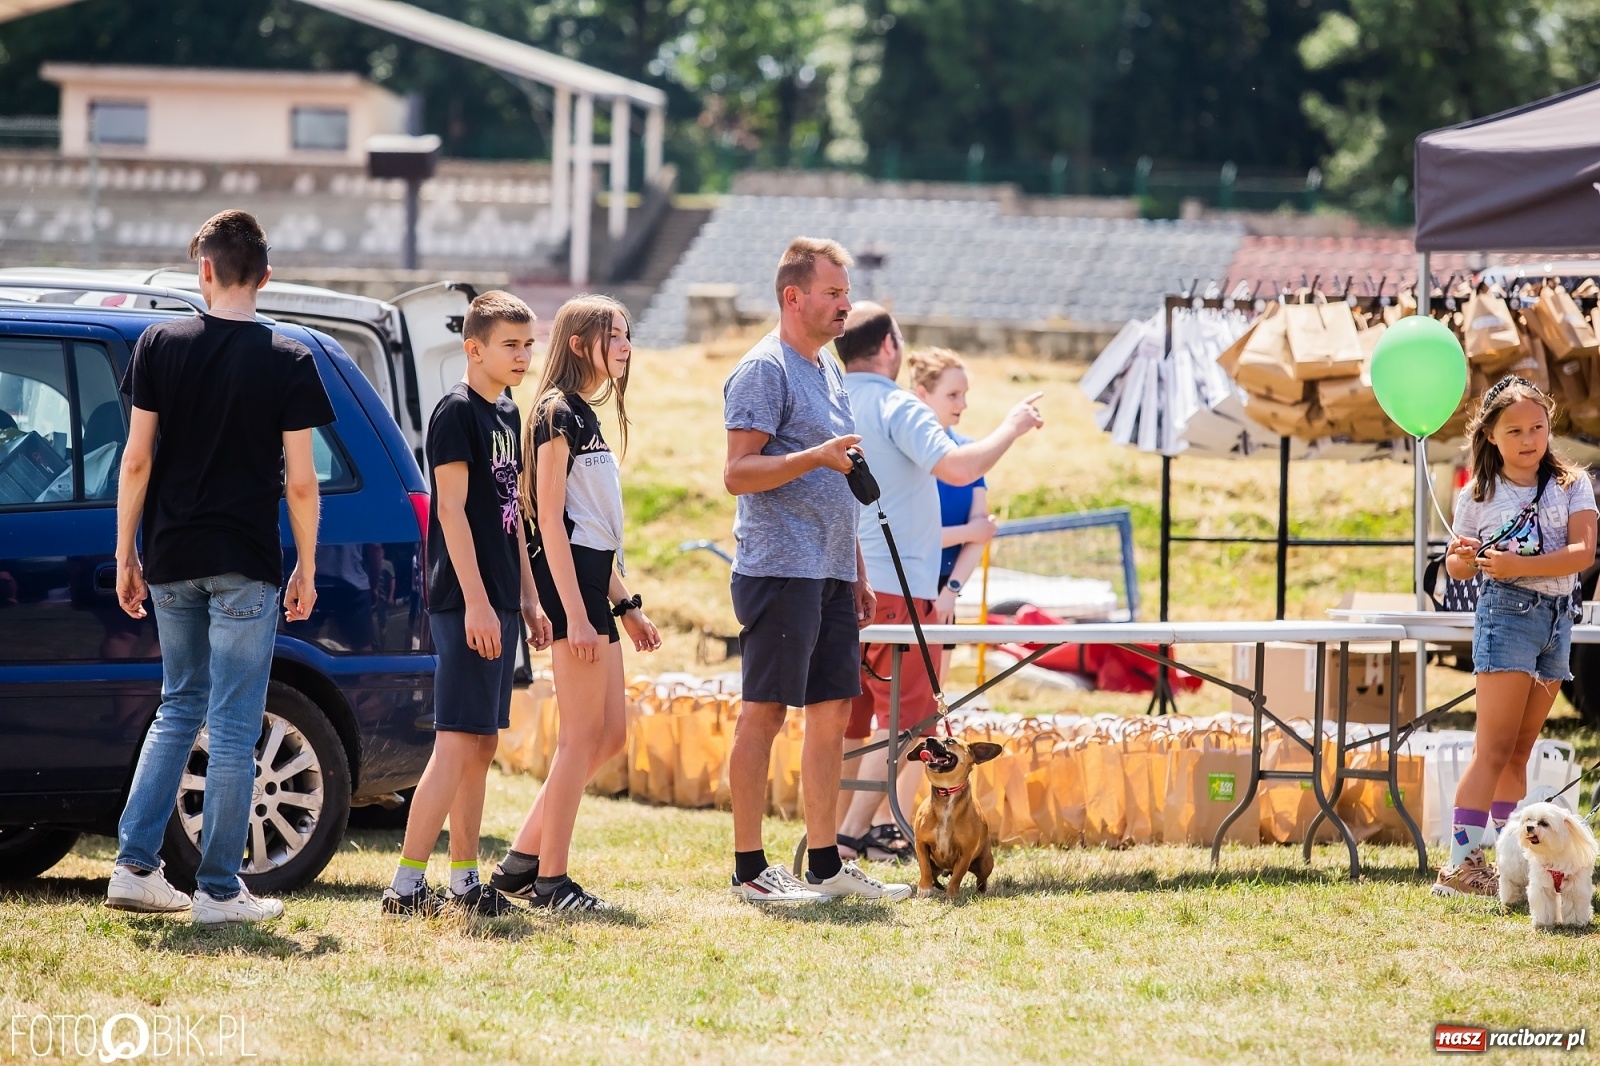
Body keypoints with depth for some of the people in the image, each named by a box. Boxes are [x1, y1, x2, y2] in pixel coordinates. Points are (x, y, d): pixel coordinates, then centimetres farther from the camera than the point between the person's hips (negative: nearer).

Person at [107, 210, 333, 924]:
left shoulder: (160, 346, 0)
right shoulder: (288, 362, -5)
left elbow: (137, 459, 0)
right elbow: (299, 481, -6)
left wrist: (126, 554, 7)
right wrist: (306, 569, 5)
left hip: (171, 561, 3)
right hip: (244, 565, -3)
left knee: (180, 707, 18)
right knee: (233, 726, 1)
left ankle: (135, 866, 10)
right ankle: (218, 889, 1)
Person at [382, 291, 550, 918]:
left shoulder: (507, 415, 16)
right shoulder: (457, 411, -10)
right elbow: (452, 510, -16)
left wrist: (527, 598, 18)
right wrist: (476, 602, -20)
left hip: (498, 602, 9)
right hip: (465, 602, -9)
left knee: (482, 746, 10)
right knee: (456, 744, -13)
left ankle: (464, 884, 15)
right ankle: (405, 887, -14)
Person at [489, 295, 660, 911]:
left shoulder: (586, 418, 19)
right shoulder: (557, 413, -10)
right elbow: (550, 518, -15)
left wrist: (625, 606, 22)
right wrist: (575, 614, -20)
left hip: (593, 580, 10)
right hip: (569, 577, -10)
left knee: (611, 734, 10)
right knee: (582, 736, -8)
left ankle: (523, 860, 13)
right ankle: (549, 879, -4)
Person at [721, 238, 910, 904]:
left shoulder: (829, 371, 19)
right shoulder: (764, 370, -9)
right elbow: (738, 473, -16)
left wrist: (857, 572, 22)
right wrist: (816, 457, -26)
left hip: (830, 573, 9)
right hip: (780, 568, -9)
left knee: (832, 711, 8)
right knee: (765, 712, -6)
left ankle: (825, 863, 13)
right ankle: (749, 869, -3)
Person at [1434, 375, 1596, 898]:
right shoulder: (1478, 496, 1)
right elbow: (1458, 569, 9)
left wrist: (1518, 565, -21)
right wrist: (1461, 558, -15)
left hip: (1558, 618, 3)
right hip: (1506, 614, -3)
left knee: (1519, 751, 9)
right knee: (1495, 748, -11)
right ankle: (1461, 864, -14)